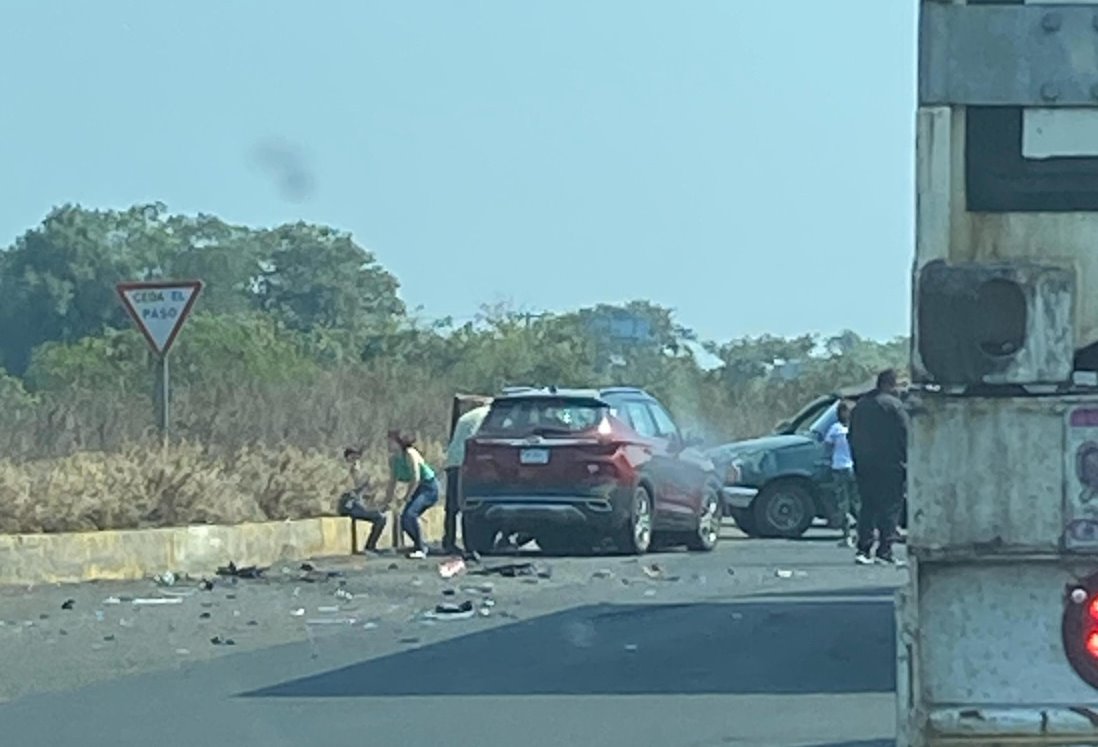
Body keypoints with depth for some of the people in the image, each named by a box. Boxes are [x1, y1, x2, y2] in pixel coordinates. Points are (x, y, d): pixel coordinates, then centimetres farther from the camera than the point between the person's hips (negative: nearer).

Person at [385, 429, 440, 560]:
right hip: (417, 490, 9)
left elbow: (416, 478, -26)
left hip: (429, 487, -9)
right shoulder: (393, 459, 2)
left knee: (410, 514, -27)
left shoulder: (410, 454, -22)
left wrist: (407, 497, -27)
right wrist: (387, 500, 2)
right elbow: (392, 481, 8)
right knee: (404, 520, 6)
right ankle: (421, 545, 28)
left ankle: (420, 550, -22)